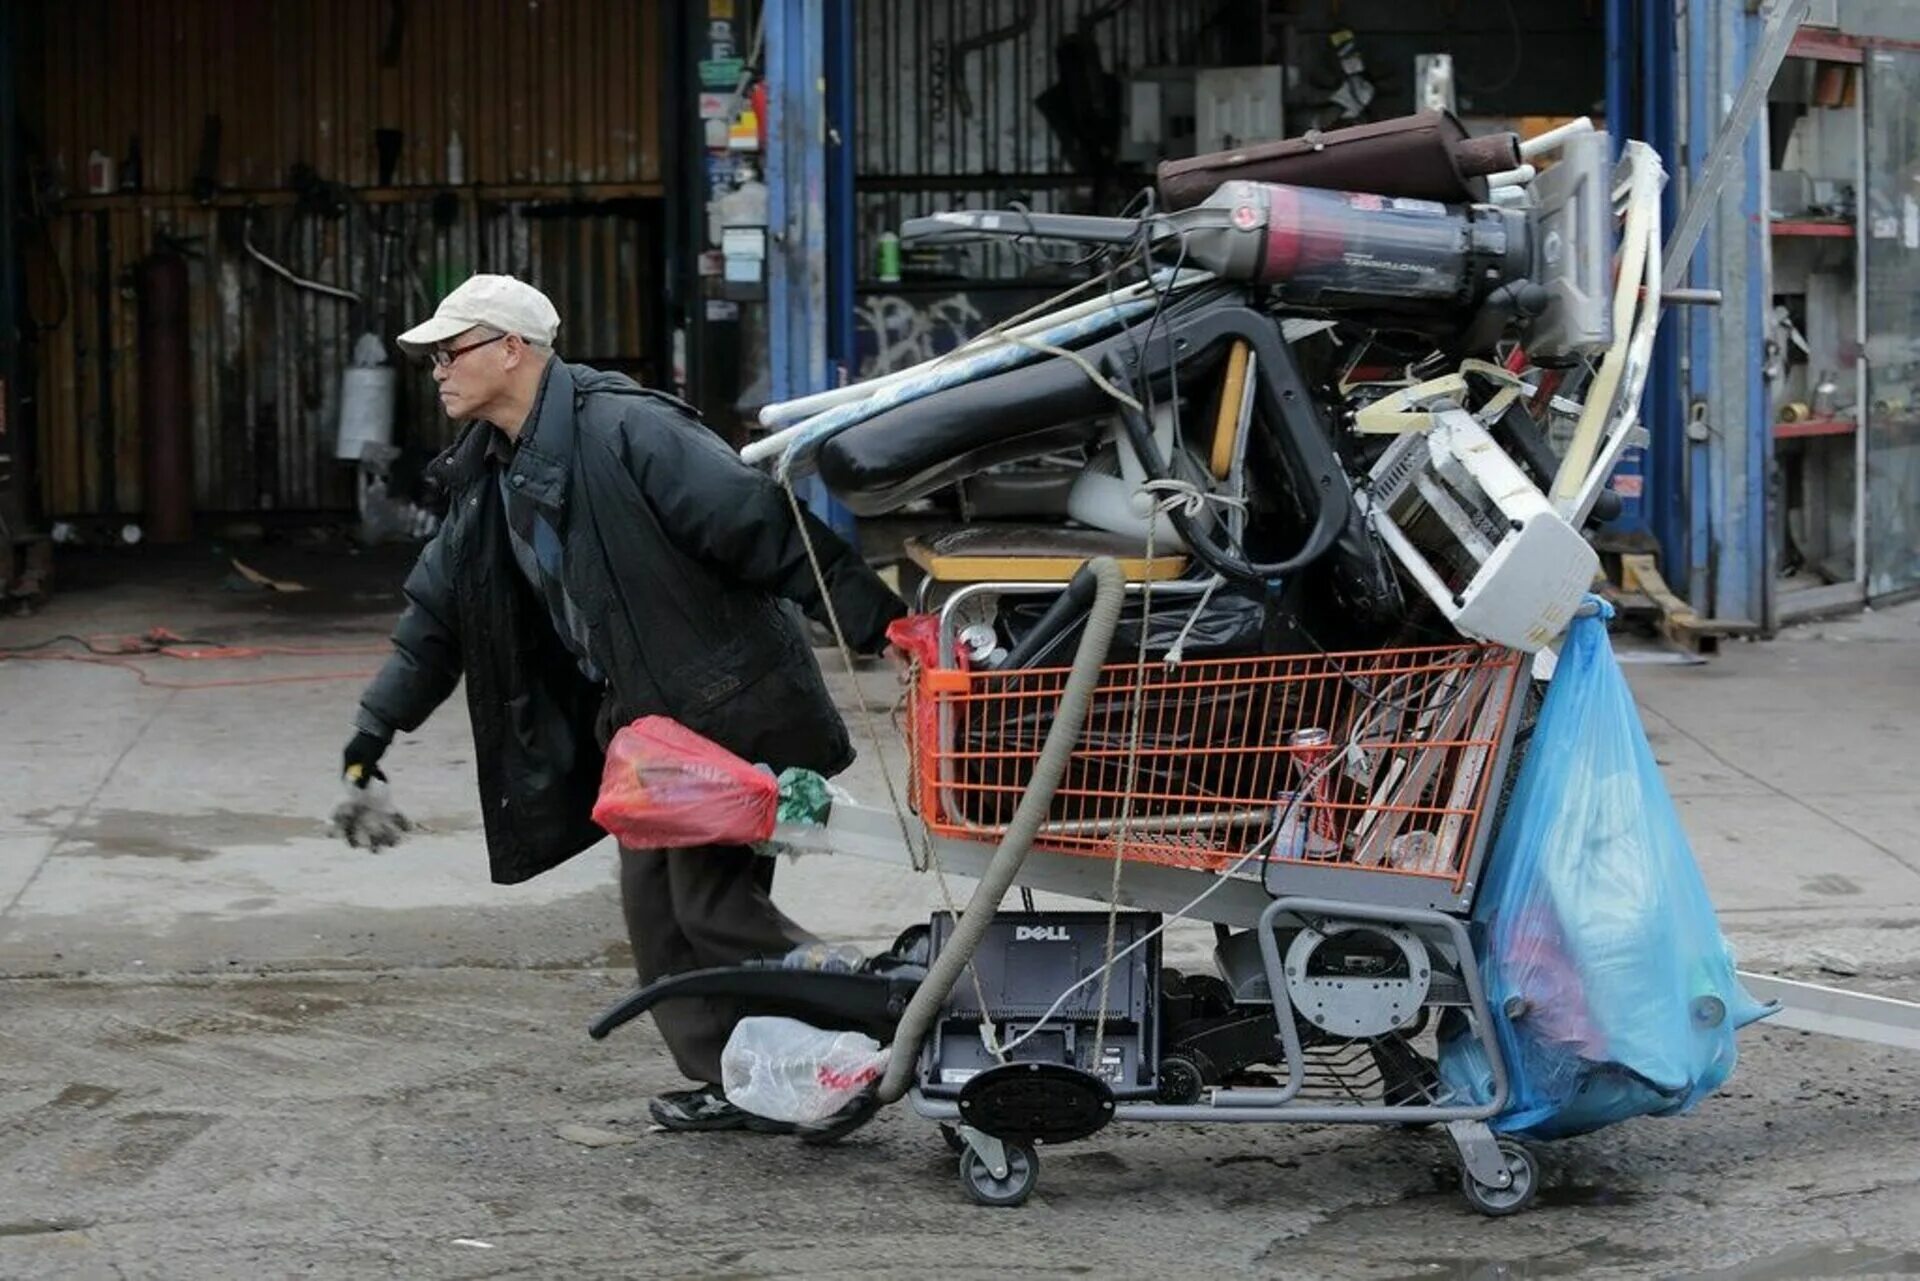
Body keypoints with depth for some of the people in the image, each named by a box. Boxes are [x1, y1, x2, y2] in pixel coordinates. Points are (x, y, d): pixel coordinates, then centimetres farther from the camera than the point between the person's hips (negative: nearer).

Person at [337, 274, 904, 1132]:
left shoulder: (625, 431, -19)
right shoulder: (488, 480, 9)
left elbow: (759, 522, -24)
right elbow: (438, 610, 19)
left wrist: (874, 622, -26)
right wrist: (377, 725, 17)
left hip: (731, 709, -9)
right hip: (646, 717, 9)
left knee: (712, 900, -9)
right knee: (655, 899, 8)